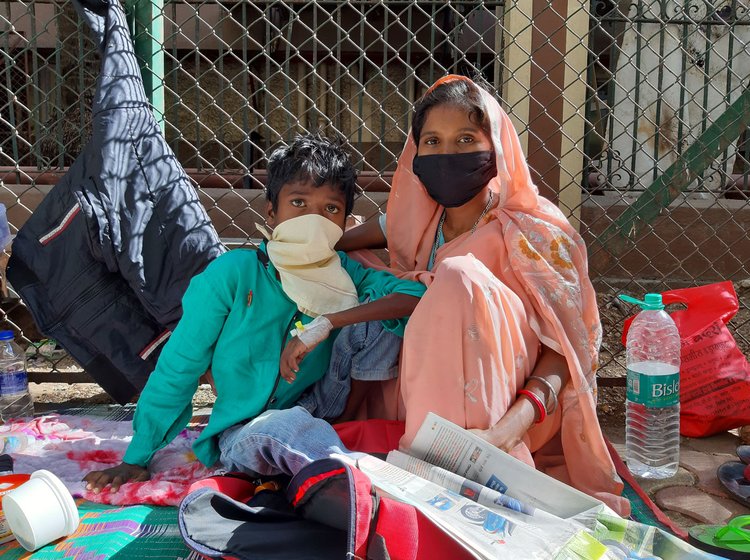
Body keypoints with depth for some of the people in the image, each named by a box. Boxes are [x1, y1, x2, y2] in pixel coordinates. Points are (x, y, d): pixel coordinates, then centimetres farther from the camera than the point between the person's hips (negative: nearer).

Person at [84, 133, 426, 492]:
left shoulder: (345, 277, -1)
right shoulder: (233, 273, -7)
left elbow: (417, 297, -19)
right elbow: (177, 368, -2)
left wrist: (328, 322, -28)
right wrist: (135, 460, 0)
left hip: (324, 424, 3)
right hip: (242, 433, -2)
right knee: (288, 424, -39)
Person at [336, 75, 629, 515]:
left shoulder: (534, 231, -13)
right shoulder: (423, 222, 3)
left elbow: (565, 347, -19)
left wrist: (513, 424, -35)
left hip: (516, 406, -5)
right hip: (429, 403, 6)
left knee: (460, 278, -29)